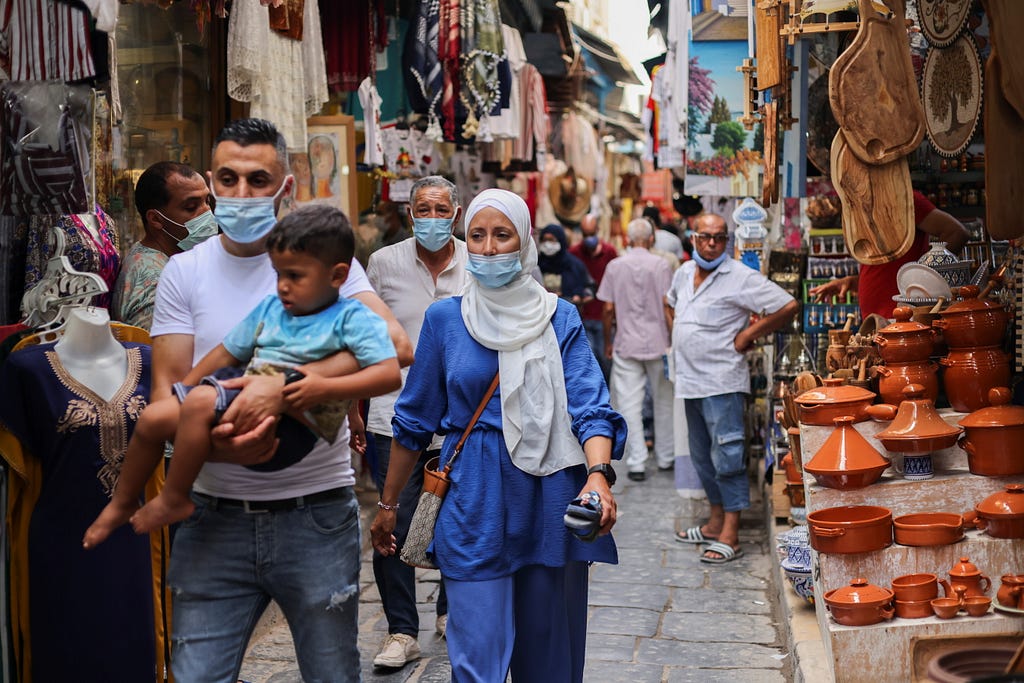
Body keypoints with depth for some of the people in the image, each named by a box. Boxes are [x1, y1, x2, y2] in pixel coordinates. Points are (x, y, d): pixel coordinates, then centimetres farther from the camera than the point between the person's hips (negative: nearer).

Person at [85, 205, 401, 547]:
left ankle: (174, 499, -10)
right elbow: (227, 353, 23)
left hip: (292, 426, -8)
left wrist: (324, 386, -25)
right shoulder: (270, 308, 17)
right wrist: (180, 394, 18)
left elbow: (389, 373, -16)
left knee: (201, 402, -28)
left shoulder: (353, 319, -5)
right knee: (153, 418, -3)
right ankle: (122, 503, 21)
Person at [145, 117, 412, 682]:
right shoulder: (184, 272, 5)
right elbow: (166, 391, 1)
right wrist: (211, 441, -21)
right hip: (216, 515, 2)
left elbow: (394, 344, -17)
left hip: (316, 513, -1)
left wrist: (284, 385, -27)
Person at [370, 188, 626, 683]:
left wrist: (599, 474, -27)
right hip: (474, 507, -1)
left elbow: (590, 407, -8)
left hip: (549, 501, 1)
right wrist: (388, 504, 11)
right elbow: (414, 420, 9)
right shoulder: (444, 318, 2)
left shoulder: (559, 318, 1)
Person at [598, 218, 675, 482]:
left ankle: (636, 463, -1)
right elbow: (668, 307, -6)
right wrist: (672, 341, 4)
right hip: (657, 343, 0)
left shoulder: (615, 266, 0)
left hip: (626, 344, 0)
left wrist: (608, 342, 11)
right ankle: (666, 457, 23)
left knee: (629, 404, 1)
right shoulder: (660, 266, -4)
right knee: (664, 401, 14)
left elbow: (608, 309, 0)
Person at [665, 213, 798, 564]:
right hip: (690, 380, 8)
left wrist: (747, 335, -11)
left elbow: (788, 306, -15)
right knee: (703, 456, 15)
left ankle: (730, 537, -6)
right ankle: (716, 523, 27)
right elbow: (670, 303, 34)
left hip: (721, 381, -8)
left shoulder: (741, 277, -11)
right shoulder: (684, 272, 12)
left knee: (726, 456, -8)